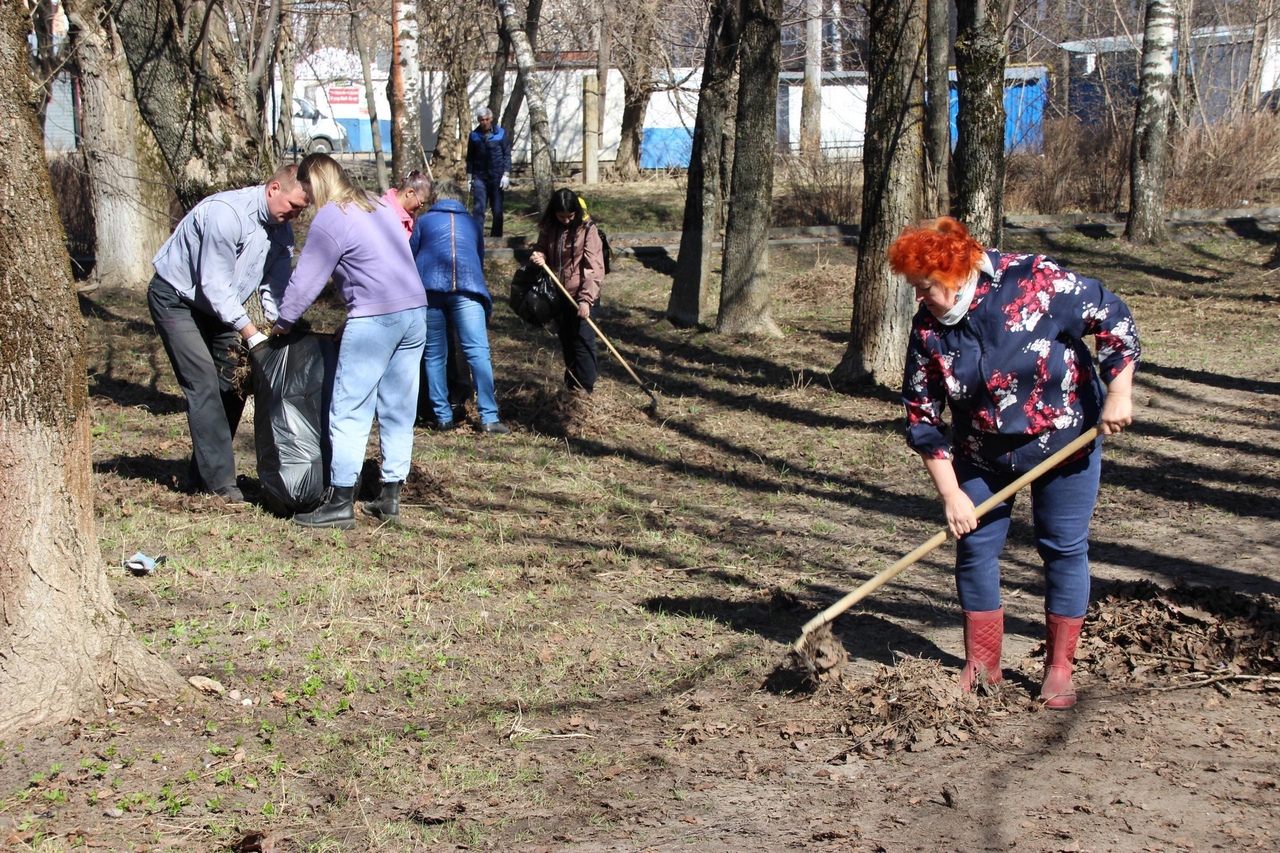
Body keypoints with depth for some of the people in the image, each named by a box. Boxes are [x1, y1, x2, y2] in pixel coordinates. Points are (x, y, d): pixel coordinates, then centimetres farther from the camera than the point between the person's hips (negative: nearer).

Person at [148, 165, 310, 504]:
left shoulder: (281, 229, -5)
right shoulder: (225, 213, -30)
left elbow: (275, 286, -2)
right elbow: (215, 285, -29)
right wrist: (252, 335, -30)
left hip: (217, 304, 8)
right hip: (176, 298, -8)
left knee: (232, 387, 1)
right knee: (204, 385, -16)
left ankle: (202, 473, 12)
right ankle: (219, 482, -15)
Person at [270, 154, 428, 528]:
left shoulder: (330, 219, -5)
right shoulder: (378, 206, 19)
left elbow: (305, 281, -4)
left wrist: (282, 323, 11)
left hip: (374, 318, -8)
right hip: (415, 311, 8)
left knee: (350, 410, -2)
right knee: (399, 410, 11)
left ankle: (340, 502, -2)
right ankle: (391, 497, 15)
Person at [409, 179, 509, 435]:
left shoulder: (424, 221, 22)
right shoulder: (472, 224, 27)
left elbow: (410, 259, 27)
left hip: (429, 288, 0)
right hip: (467, 288, 0)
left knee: (434, 355, 9)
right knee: (478, 352, -5)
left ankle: (443, 416, 7)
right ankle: (489, 418, -13)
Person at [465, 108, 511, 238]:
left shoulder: (501, 133, 2)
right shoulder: (474, 135, 7)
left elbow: (507, 155, 3)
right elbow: (470, 158, 11)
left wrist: (506, 175, -6)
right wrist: (469, 177, 7)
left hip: (497, 177, 0)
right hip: (479, 177, 0)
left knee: (497, 210, 5)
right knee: (478, 208, -10)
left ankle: (496, 236, 14)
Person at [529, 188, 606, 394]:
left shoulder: (587, 229, -13)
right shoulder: (549, 229, 0)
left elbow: (595, 268, -18)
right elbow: (542, 251, 17)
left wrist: (586, 298, -25)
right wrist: (538, 257, -9)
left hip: (582, 295, -5)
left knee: (583, 340, -7)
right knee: (566, 340, 15)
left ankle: (585, 388, -2)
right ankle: (572, 383, 30)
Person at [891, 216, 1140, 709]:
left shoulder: (1036, 282, -24)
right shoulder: (928, 328, -14)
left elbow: (1114, 319, -16)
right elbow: (922, 419, -9)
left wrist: (1118, 394, -20)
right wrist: (950, 493, -13)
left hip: (1066, 442, -3)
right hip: (983, 455, 3)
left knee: (1064, 549, 1)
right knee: (975, 548, 3)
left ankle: (1059, 670, 14)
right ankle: (982, 666, 18)